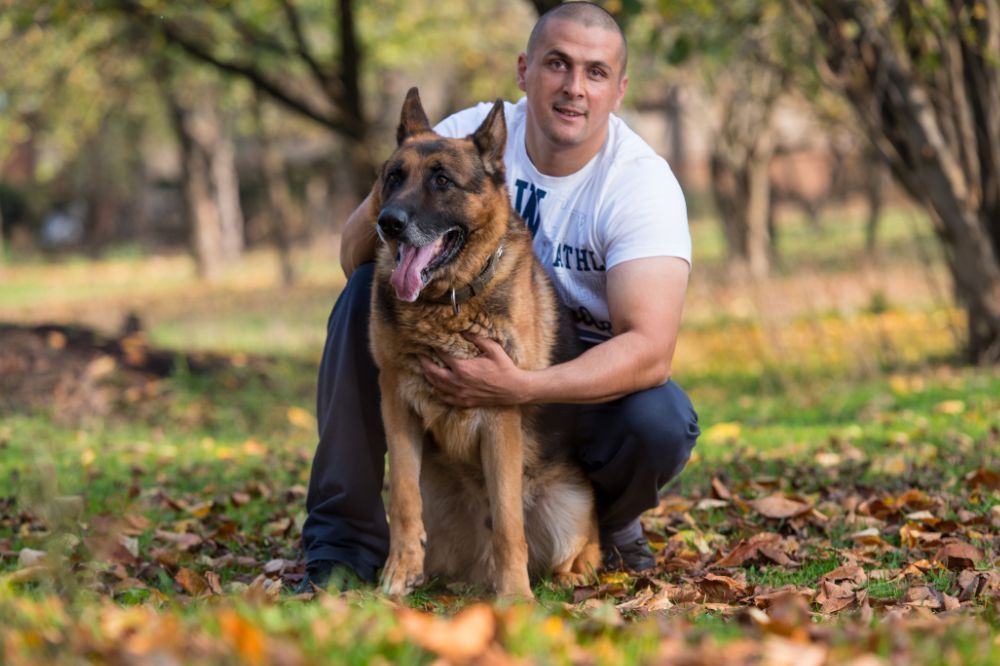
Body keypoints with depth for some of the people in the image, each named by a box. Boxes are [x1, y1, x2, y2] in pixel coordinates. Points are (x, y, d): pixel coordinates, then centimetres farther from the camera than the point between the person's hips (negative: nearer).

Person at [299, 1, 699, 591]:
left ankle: (610, 523, 5)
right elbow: (353, 256, -12)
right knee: (367, 293, -21)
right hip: (474, 346, 3)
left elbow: (650, 350, -31)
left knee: (661, 423, -34)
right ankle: (343, 547, -13)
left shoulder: (642, 183, -20)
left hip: (587, 375, -2)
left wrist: (521, 387, -45)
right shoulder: (470, 135, -11)